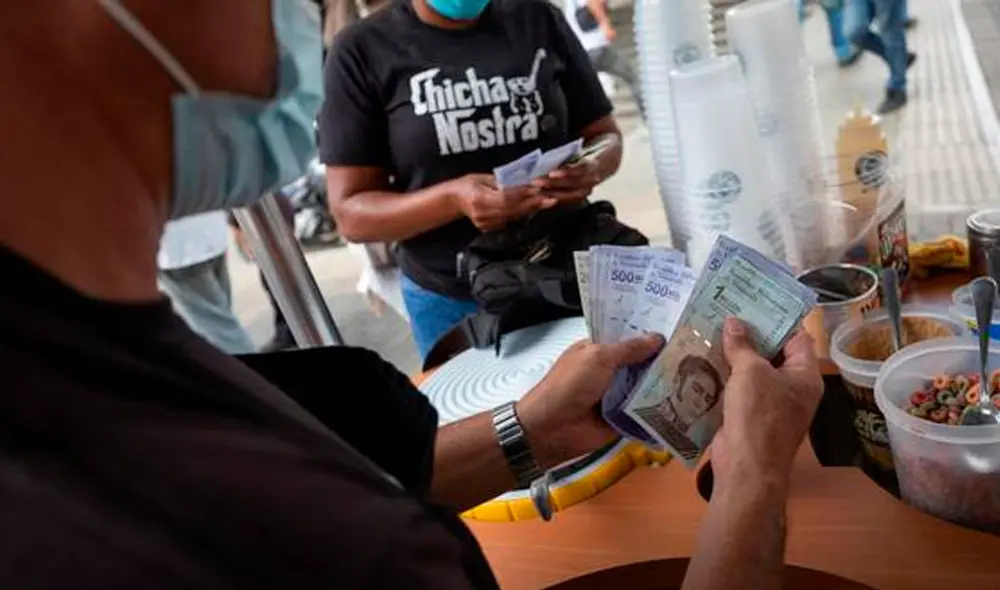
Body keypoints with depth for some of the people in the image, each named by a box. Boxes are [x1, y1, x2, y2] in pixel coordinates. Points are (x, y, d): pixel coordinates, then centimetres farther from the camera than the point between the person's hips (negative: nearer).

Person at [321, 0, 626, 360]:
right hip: (451, 300, -2)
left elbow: (604, 134, 7)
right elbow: (352, 214, -9)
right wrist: (453, 198, -28)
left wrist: (592, 168, -17)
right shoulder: (362, 50, -7)